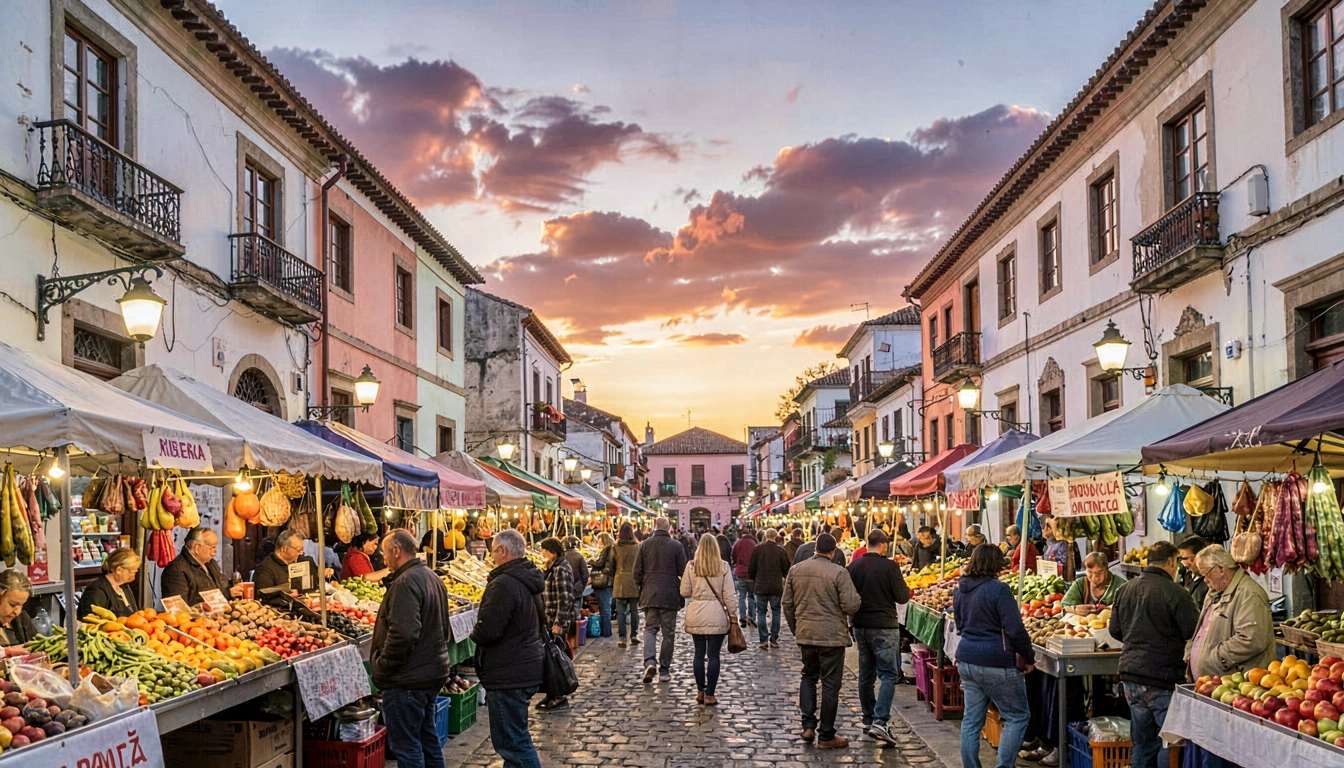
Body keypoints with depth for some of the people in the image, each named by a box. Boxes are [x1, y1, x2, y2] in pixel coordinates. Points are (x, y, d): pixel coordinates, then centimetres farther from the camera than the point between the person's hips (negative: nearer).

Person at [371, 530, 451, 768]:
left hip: (407, 677, -10)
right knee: (428, 737, 18)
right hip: (433, 671, 10)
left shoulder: (406, 583, -19)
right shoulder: (431, 577, 12)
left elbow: (402, 633, -28)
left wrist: (382, 665, -17)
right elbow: (442, 629, 21)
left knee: (405, 745, -2)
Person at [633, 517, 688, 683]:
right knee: (668, 633, 6)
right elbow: (683, 571, -2)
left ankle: (650, 661, -14)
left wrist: (639, 590, 14)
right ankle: (664, 670, 9)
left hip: (649, 595, 2)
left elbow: (637, 571, 3)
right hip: (670, 595, -2)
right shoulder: (676, 546, -5)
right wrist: (682, 594, 12)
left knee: (650, 628, 9)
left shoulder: (645, 544, 1)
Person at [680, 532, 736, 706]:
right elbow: (728, 594, -4)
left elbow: (685, 592, 2)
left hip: (696, 615, 2)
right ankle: (709, 695, 5)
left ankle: (700, 692, 19)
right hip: (717, 615, -2)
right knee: (713, 655, 3)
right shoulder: (723, 566, -4)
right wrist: (732, 614, 4)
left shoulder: (691, 566, -1)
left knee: (699, 654, 12)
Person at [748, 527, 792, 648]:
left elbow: (751, 568, 0)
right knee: (775, 612, 10)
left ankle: (764, 639, 0)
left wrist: (754, 579, 18)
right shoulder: (781, 550, -6)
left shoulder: (758, 548, -4)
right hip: (776, 587, 0)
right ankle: (774, 639, 8)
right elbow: (786, 569, -1)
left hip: (760, 586, 0)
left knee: (761, 612, 6)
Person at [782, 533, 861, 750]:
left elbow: (787, 603, 7)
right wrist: (857, 597, 7)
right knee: (830, 684, 5)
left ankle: (808, 725, 15)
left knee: (808, 676, 22)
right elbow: (851, 606, -16)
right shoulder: (839, 573, -14)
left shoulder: (796, 570, 1)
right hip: (832, 635, -4)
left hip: (805, 634, 4)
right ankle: (826, 736, 11)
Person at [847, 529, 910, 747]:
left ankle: (868, 719, 24)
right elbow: (902, 597, -10)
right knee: (889, 674, -2)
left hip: (860, 626, 5)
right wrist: (907, 590, 11)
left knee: (866, 675, 15)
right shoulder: (889, 566, -13)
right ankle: (879, 721, -14)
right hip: (884, 627, -5)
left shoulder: (853, 566, 1)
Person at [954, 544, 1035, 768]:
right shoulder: (998, 589, -16)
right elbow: (1015, 629, -17)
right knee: (1017, 717, 8)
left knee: (971, 719, 12)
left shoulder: (961, 588, 7)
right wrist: (1029, 656, -4)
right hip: (996, 663, -7)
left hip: (966, 660, 7)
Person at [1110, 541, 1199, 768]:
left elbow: (1115, 630, 13)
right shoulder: (1174, 592, -14)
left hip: (1130, 673, 7)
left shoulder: (1125, 590, 7)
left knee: (1142, 741, 15)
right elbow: (1194, 632, -12)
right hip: (1162, 676, -7)